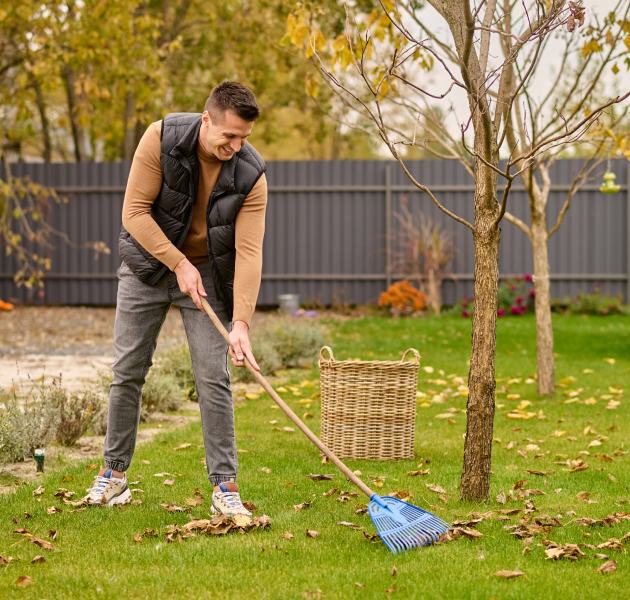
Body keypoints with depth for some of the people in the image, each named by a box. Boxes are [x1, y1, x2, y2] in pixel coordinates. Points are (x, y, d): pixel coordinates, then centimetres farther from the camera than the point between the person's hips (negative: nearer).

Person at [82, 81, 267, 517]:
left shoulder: (251, 174, -21)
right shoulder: (161, 138, -23)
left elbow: (249, 252, -25)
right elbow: (135, 210, -20)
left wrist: (241, 323, -33)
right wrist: (179, 264, -23)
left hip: (208, 272, 0)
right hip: (148, 263, 0)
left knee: (214, 376, -8)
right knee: (128, 371, 3)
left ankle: (225, 486, -3)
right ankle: (115, 473, 18)